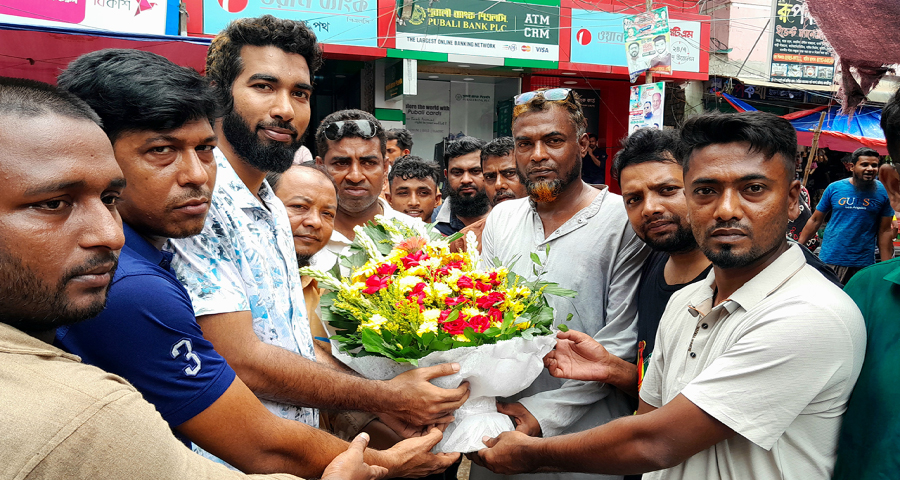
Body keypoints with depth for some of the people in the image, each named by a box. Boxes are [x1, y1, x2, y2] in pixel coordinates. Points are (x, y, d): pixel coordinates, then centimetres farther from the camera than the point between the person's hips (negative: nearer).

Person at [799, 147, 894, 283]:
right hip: (830, 260, 0)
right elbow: (815, 220, 7)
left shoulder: (883, 192, 2)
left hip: (863, 264, 0)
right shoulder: (834, 188, 2)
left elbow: (884, 231, 2)